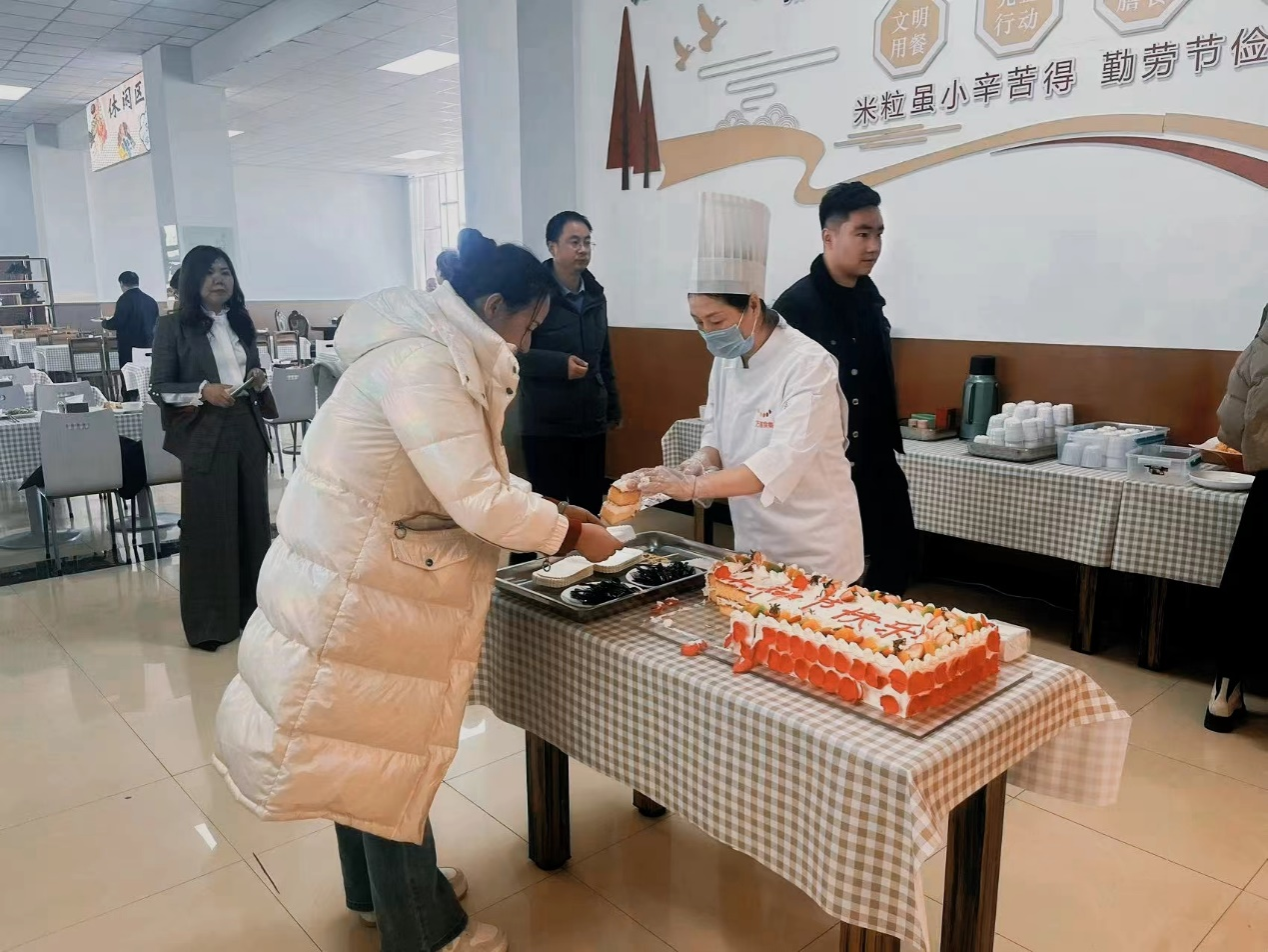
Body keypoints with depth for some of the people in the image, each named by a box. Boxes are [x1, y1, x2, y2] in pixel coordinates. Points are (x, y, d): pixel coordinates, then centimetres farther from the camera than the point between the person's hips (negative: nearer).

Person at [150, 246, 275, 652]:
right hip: (204, 436, -5)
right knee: (208, 526, -2)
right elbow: (159, 388, -4)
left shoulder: (242, 322, 13)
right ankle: (209, 622, 8)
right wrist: (203, 391, -19)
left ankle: (252, 608, 21)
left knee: (253, 519, 8)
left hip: (247, 432, 5)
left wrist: (257, 377, 1)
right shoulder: (174, 326, -3)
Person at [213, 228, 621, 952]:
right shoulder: (422, 365, -24)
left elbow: (474, 477, 12)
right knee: (385, 748, 6)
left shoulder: (441, 355, 8)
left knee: (369, 744, 23)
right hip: (354, 586, -10)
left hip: (366, 577, 10)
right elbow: (478, 501, -28)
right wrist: (571, 533, -15)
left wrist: (551, 509, 4)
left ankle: (382, 888, 43)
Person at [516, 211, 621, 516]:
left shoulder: (595, 295, 12)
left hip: (591, 422, 6)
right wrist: (560, 364, -22)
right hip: (545, 425, -6)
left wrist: (613, 408, 19)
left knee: (590, 506, 10)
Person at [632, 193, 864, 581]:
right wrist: (697, 465, -14)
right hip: (753, 543, 7)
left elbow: (783, 461, -31)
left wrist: (692, 486, -39)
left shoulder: (808, 365, -21)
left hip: (814, 550, -7)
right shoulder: (726, 359, 1)